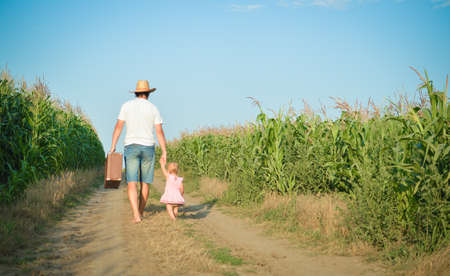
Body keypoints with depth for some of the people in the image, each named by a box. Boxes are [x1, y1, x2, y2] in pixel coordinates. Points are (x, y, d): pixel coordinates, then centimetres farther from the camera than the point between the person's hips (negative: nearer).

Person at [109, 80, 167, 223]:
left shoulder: (127, 105, 3)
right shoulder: (153, 108, 3)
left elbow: (118, 126, -1)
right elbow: (160, 132, -2)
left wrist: (113, 146, 2)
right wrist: (164, 152, 1)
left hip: (131, 147, -1)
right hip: (148, 147, 1)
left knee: (132, 183, -6)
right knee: (145, 183, 13)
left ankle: (136, 214, -22)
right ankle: (140, 212, 22)